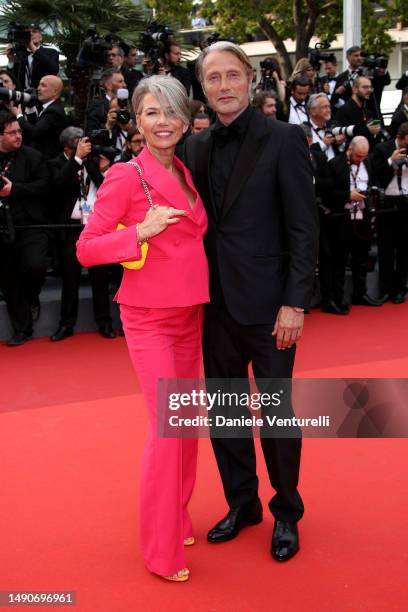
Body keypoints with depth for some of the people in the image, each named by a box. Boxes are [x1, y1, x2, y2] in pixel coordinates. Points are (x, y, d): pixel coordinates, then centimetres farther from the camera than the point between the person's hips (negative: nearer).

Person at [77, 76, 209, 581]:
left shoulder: (185, 174, 9)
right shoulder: (125, 176, -11)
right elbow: (85, 249, -12)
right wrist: (142, 231, -23)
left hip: (190, 313, 7)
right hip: (149, 317, -7)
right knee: (167, 428, -7)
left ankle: (178, 518, 32)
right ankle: (160, 548, 9)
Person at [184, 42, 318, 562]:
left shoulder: (283, 140, -6)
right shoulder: (197, 147, 8)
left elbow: (304, 229, -9)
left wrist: (294, 304, -14)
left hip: (267, 304, -5)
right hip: (216, 303, 5)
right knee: (224, 410, 14)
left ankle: (286, 512, 27)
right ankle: (242, 503, 33)